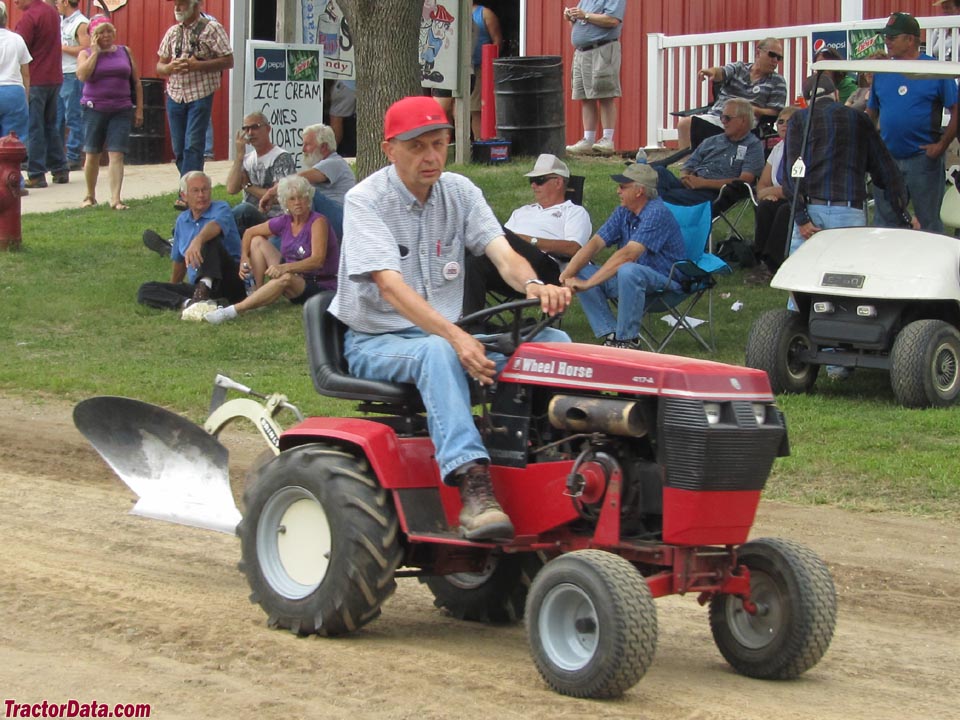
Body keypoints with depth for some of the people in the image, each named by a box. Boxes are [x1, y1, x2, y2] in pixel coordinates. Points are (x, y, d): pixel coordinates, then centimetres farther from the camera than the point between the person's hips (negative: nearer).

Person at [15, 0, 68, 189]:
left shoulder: (29, 16, -15)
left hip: (35, 81, -8)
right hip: (55, 78, 8)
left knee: (34, 128, -4)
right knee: (51, 125, 17)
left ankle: (36, 175, -4)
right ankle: (60, 170, 18)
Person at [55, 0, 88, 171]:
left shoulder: (81, 23, -11)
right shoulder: (61, 21, 15)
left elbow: (86, 49, -19)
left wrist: (62, 47, -14)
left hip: (74, 76, -9)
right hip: (59, 75, 9)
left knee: (73, 118, -5)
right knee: (56, 117, 11)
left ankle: (73, 158, -2)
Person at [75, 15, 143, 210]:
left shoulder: (125, 52, 9)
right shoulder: (86, 54, 4)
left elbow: (136, 82, 12)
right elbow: (82, 75, -17)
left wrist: (139, 109, 8)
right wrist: (95, 52, -10)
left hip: (121, 111, 0)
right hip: (95, 110, 0)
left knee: (116, 155, -9)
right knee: (92, 155, 7)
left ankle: (115, 199, -14)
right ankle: (90, 196, 23)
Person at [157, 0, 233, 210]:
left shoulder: (212, 29, -2)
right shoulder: (172, 32, 14)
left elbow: (228, 61, -7)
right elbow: (160, 65, 16)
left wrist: (197, 65, -17)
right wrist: (170, 67, -8)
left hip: (201, 94, -6)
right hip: (175, 95, 6)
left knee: (193, 145, -12)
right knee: (179, 148, 5)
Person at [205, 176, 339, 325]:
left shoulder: (317, 222, -16)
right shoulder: (284, 222, 1)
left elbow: (317, 260, -29)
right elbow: (249, 232, 15)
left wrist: (285, 267, -42)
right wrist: (244, 257, -4)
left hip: (321, 286, -8)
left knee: (285, 278, -40)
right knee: (258, 241, 5)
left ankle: (233, 311, -42)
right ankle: (258, 294, -10)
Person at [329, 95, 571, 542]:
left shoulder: (460, 193, 6)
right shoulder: (366, 200, -12)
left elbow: (502, 254, -9)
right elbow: (391, 286, -25)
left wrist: (533, 285, -35)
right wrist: (455, 337, -41)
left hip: (445, 335, 6)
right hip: (376, 341, -6)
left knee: (553, 342, -15)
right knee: (438, 351, -40)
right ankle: (473, 488, -53)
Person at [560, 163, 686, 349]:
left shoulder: (657, 213, -20)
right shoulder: (623, 212, 7)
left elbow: (628, 255, -29)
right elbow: (595, 243, 1)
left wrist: (588, 283, -31)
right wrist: (566, 275, -15)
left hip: (665, 283, -8)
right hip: (632, 281, 9)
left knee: (628, 271, -39)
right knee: (579, 272, -6)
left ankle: (628, 341, -23)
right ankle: (611, 335, -12)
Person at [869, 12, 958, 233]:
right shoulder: (882, 72, 9)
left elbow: (956, 111, -6)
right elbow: (871, 113, 16)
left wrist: (942, 145, -13)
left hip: (923, 157, -4)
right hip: (887, 158, 5)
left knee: (929, 223, 2)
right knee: (884, 221, 10)